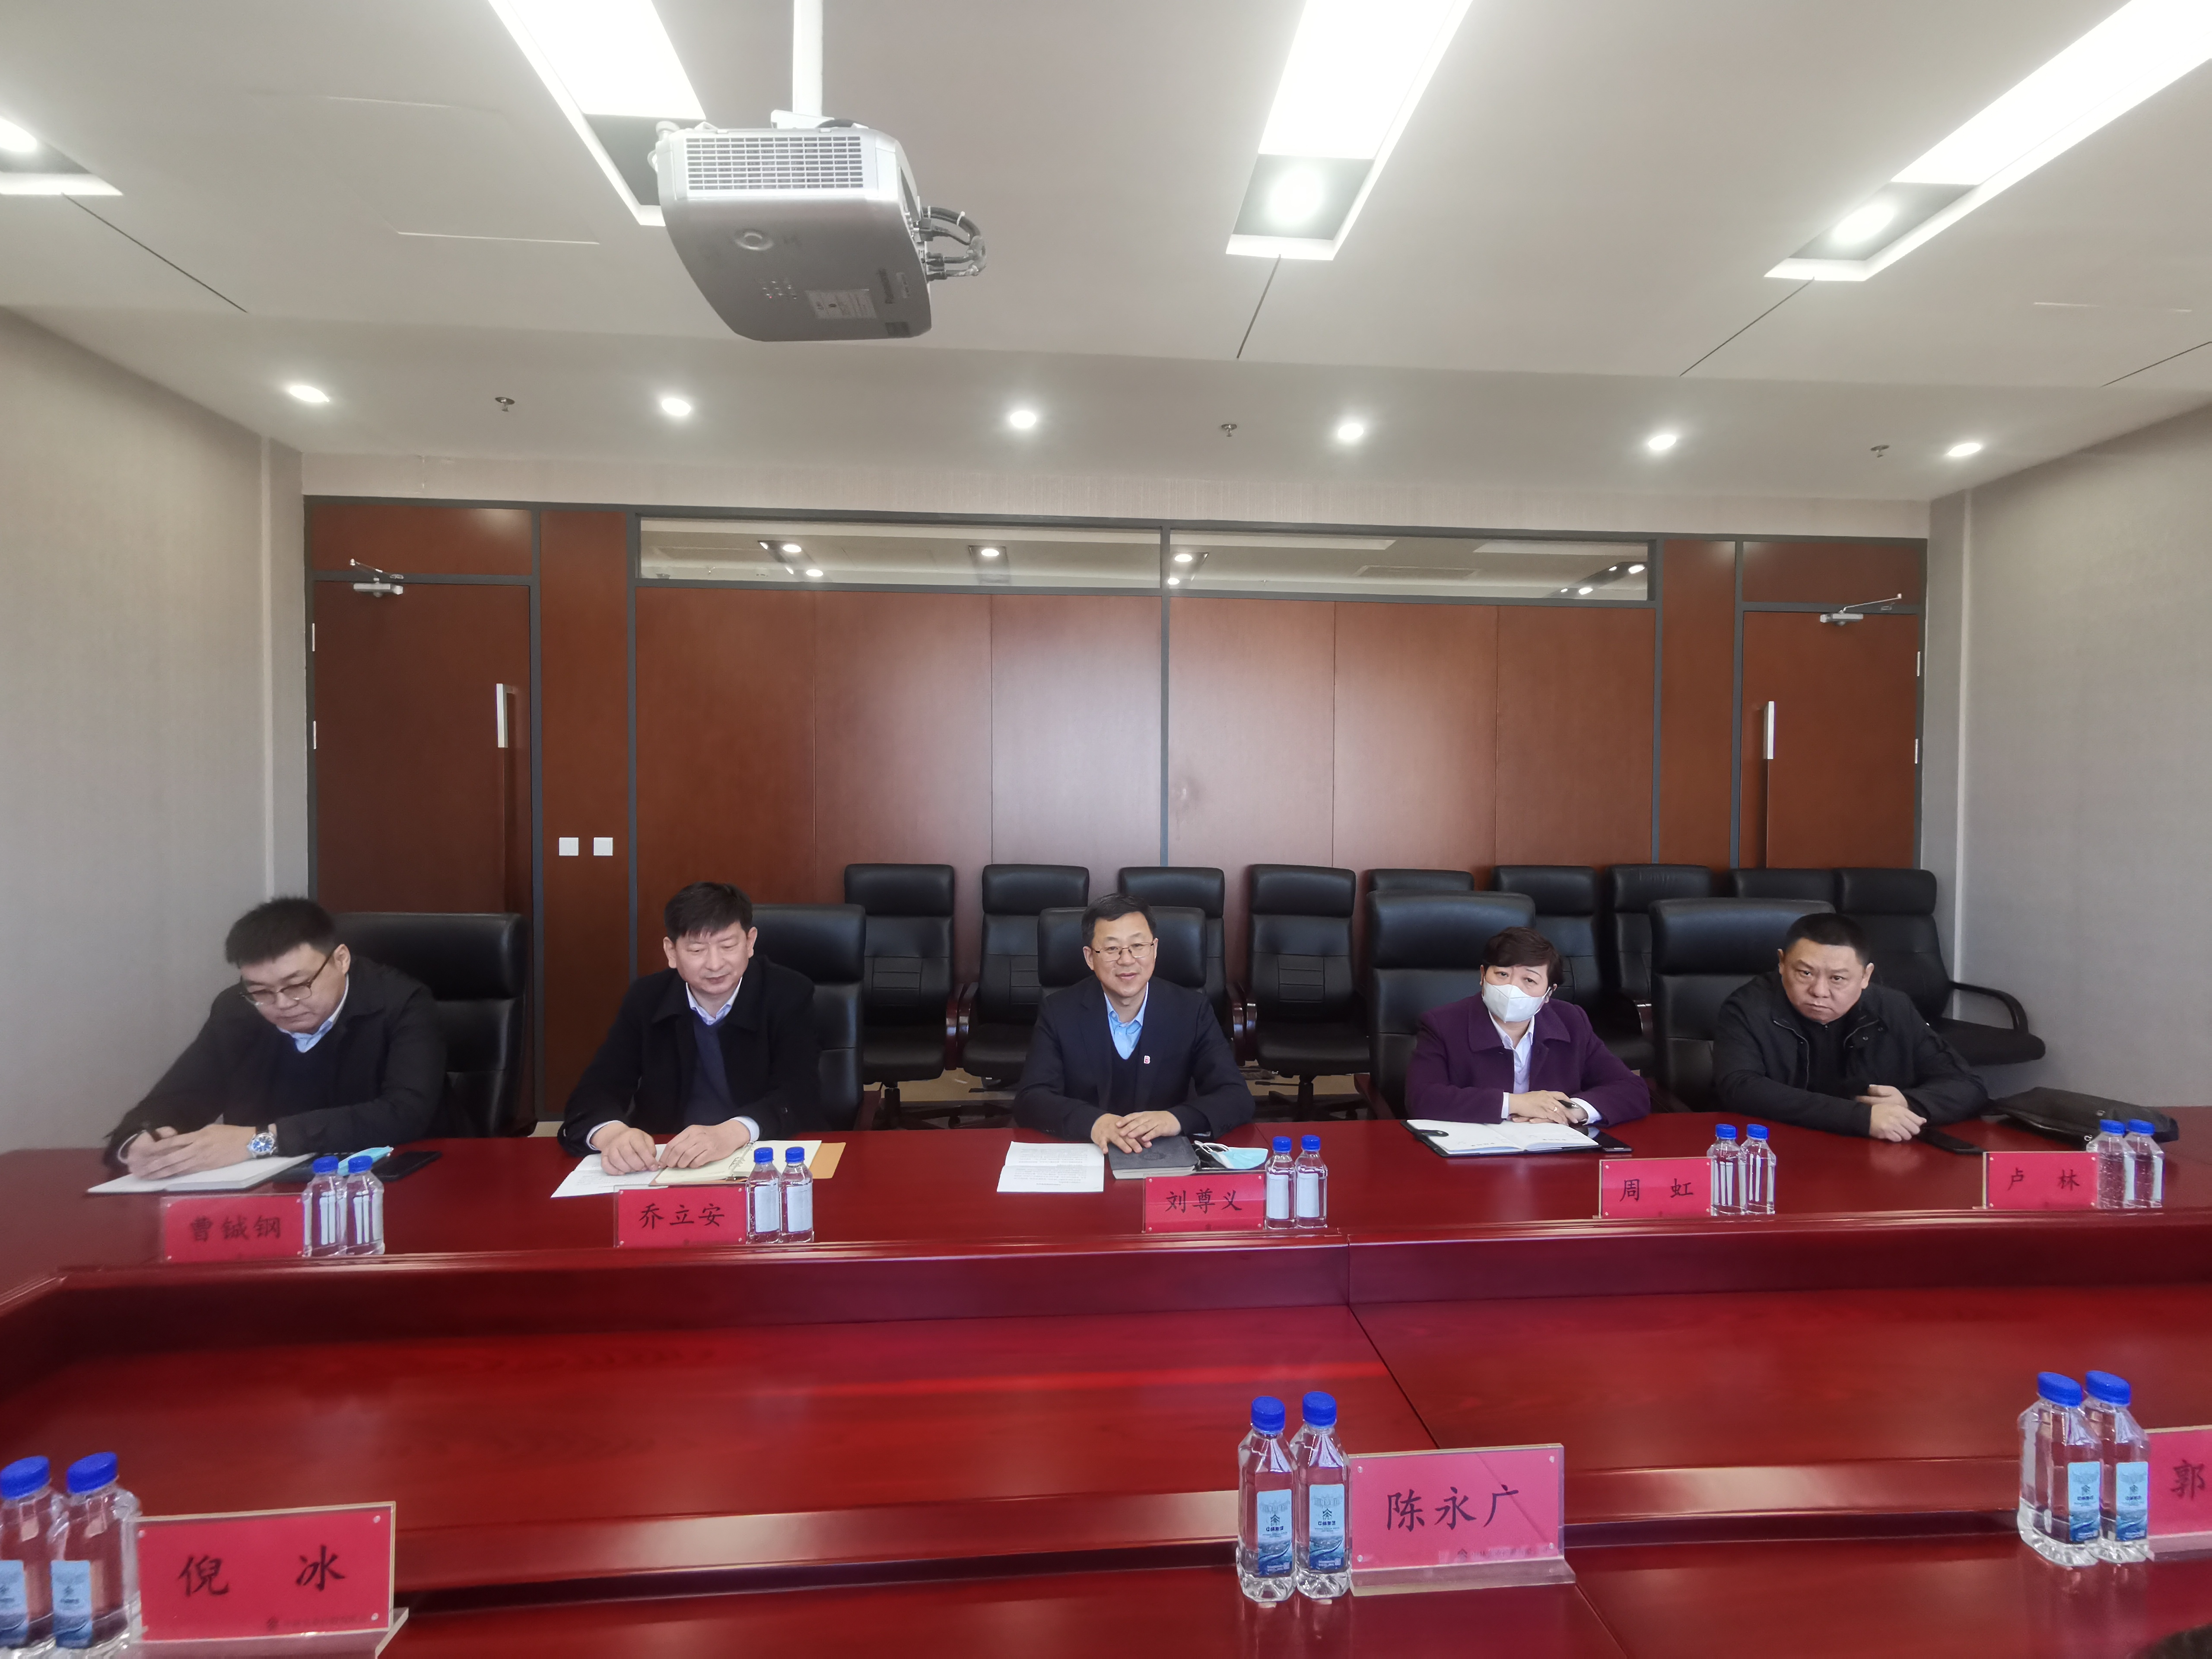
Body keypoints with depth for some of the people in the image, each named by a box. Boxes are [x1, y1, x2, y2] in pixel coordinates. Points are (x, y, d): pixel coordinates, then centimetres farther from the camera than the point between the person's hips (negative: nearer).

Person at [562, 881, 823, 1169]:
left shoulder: (790, 995, -8)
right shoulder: (645, 1000, 1)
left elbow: (801, 1096, -17)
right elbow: (595, 1090, -5)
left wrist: (732, 1133, -35)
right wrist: (612, 1133, -28)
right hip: (668, 1166, 3)